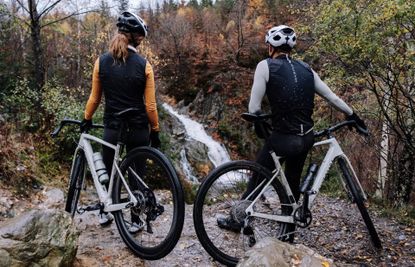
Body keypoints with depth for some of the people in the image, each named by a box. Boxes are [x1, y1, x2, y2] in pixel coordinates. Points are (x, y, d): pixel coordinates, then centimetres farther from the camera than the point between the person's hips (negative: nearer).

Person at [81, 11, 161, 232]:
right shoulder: (143, 65, -8)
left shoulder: (101, 61, -3)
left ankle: (105, 213, 35)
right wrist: (155, 131, 3)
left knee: (108, 170, 21)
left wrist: (87, 119, 18)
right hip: (138, 129, -1)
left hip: (112, 127, 2)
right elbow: (150, 105, -7)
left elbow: (94, 97, 3)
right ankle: (135, 221, 21)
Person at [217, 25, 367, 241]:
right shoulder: (306, 69, 8)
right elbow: (333, 98, 14)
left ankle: (237, 220, 32)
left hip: (283, 139, -5)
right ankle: (288, 233, 35)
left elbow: (254, 107, -12)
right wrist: (353, 116, 28)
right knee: (293, 183, 23)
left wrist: (258, 125, 7)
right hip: (306, 138, 5)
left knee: (257, 179, 15)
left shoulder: (266, 66, -7)